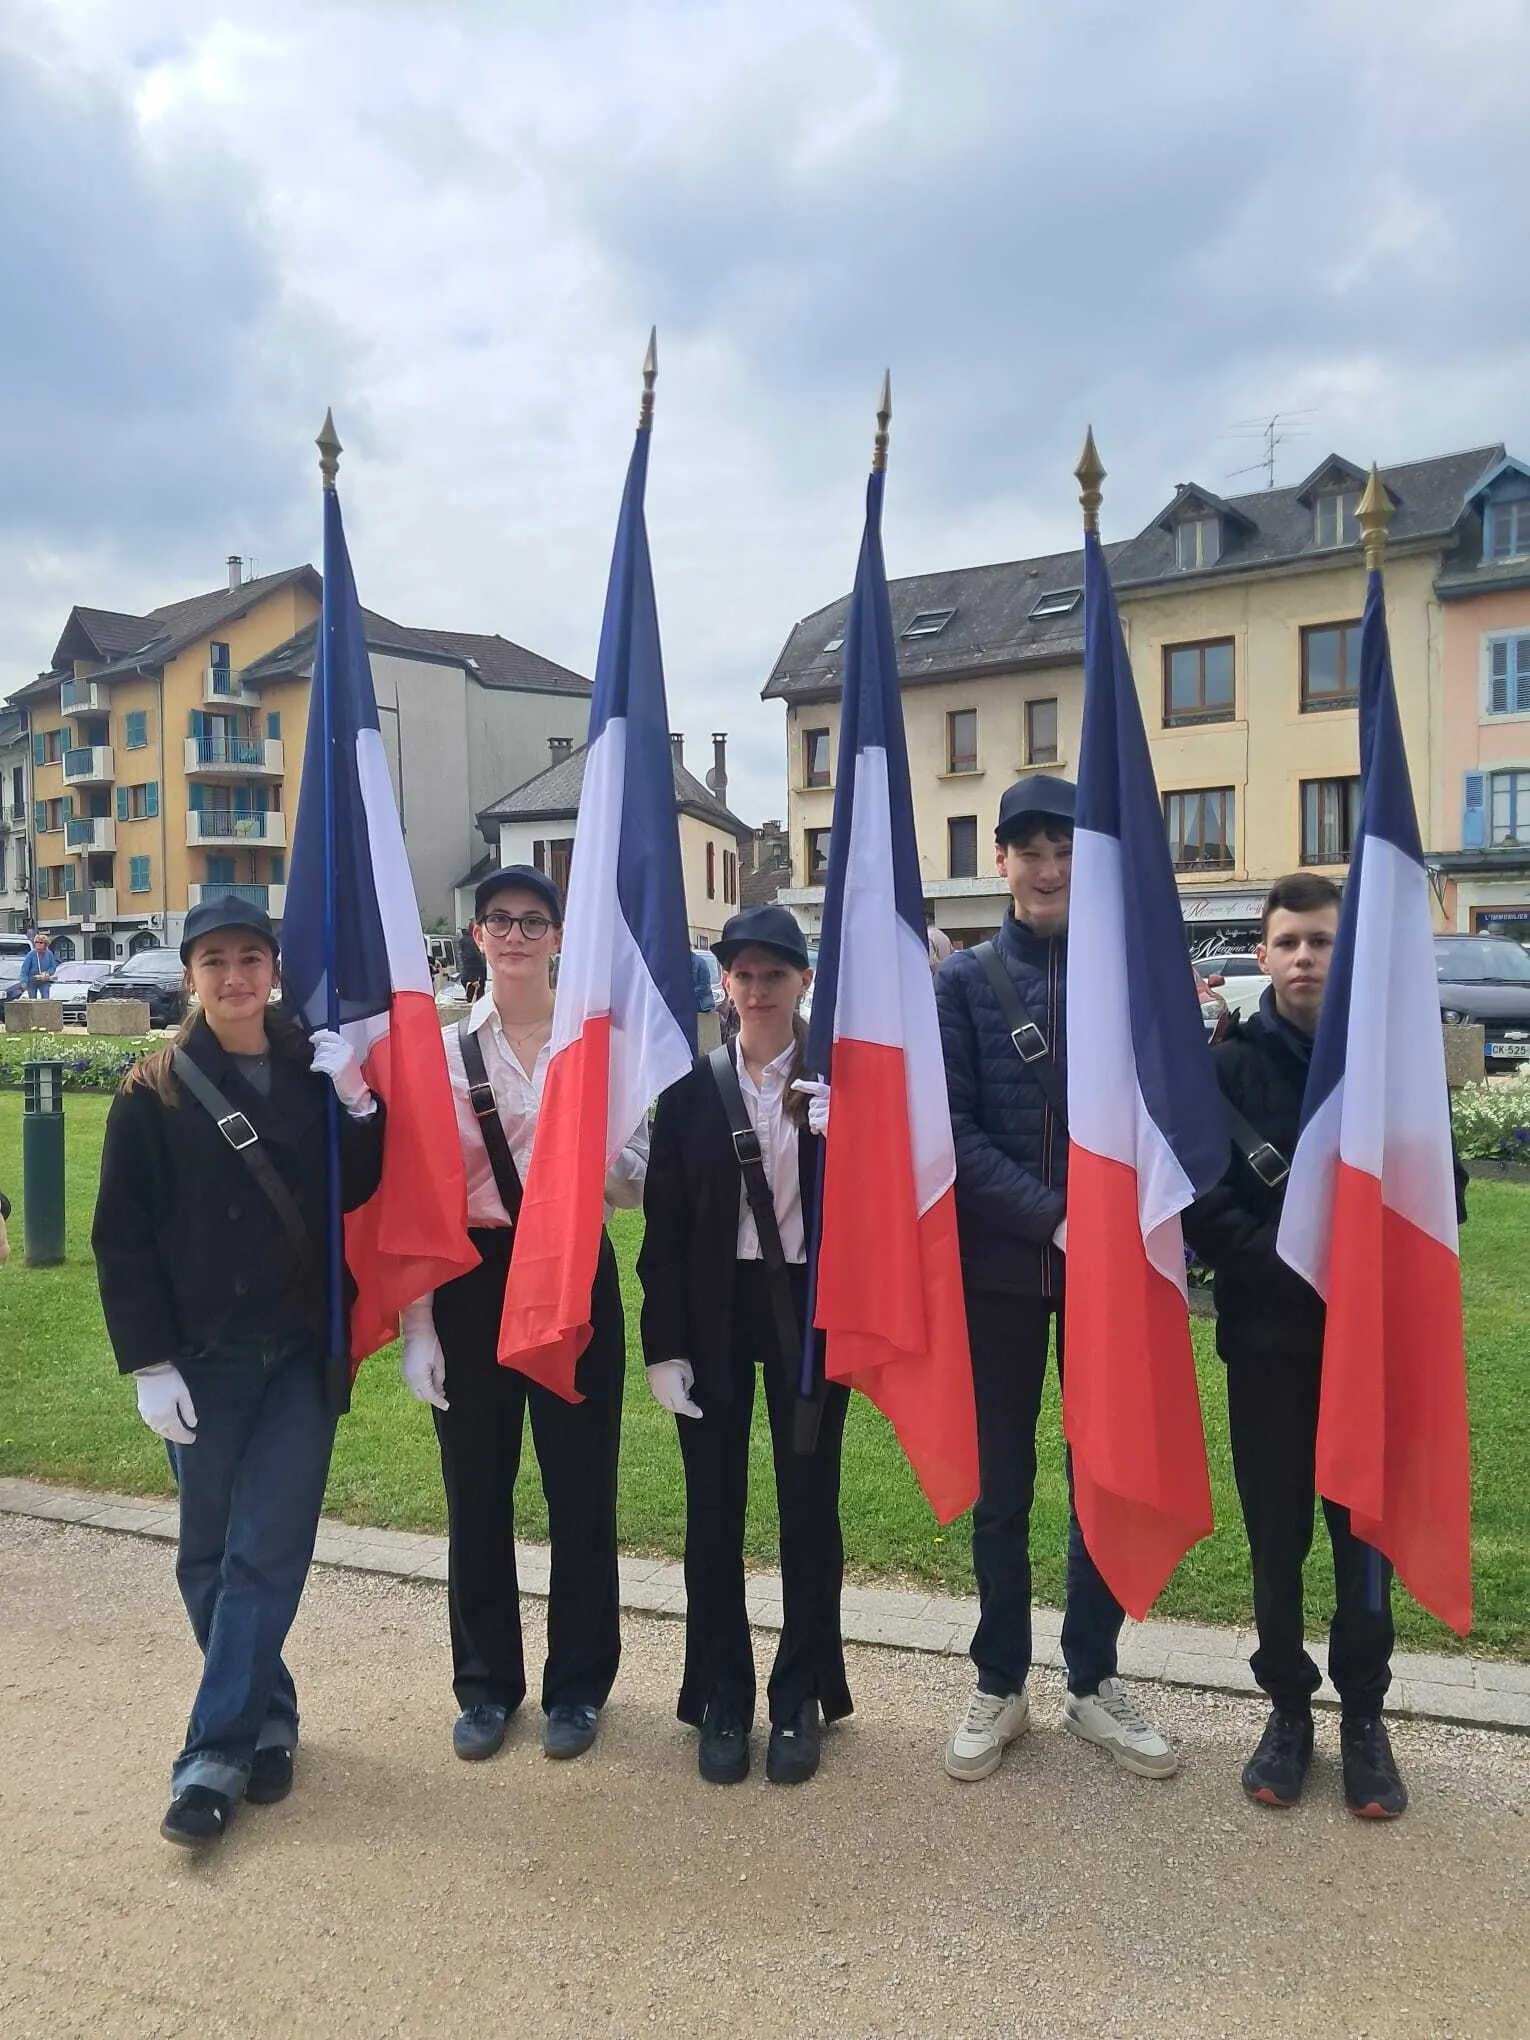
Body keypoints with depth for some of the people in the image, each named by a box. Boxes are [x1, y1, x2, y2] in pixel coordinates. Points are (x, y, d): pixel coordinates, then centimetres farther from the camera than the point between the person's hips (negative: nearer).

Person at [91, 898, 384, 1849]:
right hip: (203, 1358, 0)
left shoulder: (316, 1073, 2)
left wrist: (360, 1104, -12)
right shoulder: (155, 1092, -2)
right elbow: (122, 1237, -2)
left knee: (266, 1553, -1)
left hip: (302, 1352, 0)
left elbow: (360, 1194, 3)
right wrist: (148, 1362, -6)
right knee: (210, 1556, 9)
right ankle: (267, 1719, 28)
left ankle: (217, 1752, 10)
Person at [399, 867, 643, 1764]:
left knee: (581, 1485, 8)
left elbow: (638, 1184, 2)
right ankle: (486, 1684, 30)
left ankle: (578, 1685, 27)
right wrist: (418, 1323, -5)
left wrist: (602, 1152, -20)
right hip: (473, 1280, 1)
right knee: (477, 1489, 10)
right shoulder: (443, 1051, 2)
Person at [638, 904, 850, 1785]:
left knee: (810, 1506, 10)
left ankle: (801, 1697, 27)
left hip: (812, 1310, -1)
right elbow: (664, 1227, 0)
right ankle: (723, 1699, 26)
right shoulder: (691, 1090, 1)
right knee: (714, 1512, 10)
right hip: (715, 1314, 2)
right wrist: (665, 1344, -4)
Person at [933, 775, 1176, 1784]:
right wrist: (1058, 1220, -18)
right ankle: (1001, 1685, 28)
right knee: (1001, 1485, 10)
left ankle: (1094, 1682, 30)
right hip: (999, 1268, -1)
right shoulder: (965, 979, -2)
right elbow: (954, 1134, -8)